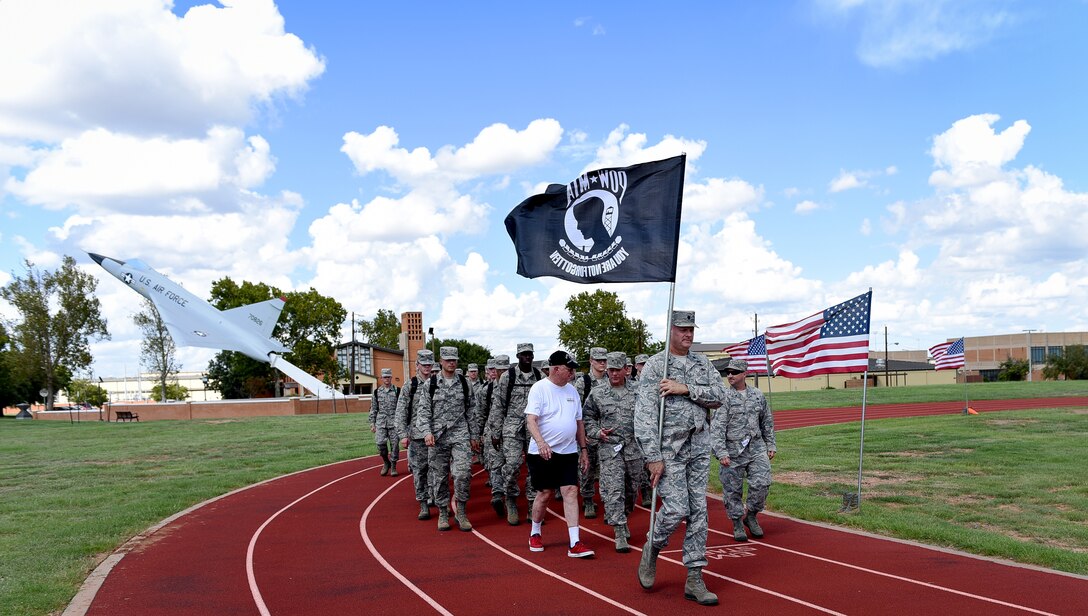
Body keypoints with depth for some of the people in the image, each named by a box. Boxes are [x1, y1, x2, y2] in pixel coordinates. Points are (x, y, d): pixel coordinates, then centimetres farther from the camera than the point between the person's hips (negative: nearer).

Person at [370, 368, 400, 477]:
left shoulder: (397, 391, 2)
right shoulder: (377, 392, 9)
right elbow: (373, 409, 12)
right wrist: (372, 423, 8)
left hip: (394, 421, -1)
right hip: (381, 422, 1)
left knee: (395, 444, -1)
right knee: (380, 443, -12)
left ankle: (393, 466, 14)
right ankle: (386, 462, 12)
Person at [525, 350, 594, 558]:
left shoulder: (572, 390, 10)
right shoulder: (539, 388, -10)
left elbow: (579, 422, 17)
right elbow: (530, 420, -19)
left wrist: (583, 449, 15)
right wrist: (541, 443, -34)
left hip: (568, 452, 5)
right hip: (543, 453, -5)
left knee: (571, 491, -5)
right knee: (545, 494, 4)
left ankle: (574, 544, -6)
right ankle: (535, 533, 28)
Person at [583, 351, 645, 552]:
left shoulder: (637, 391, 3)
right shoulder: (597, 393, 3)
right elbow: (587, 417, 10)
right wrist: (597, 432, -5)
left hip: (634, 447, 2)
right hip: (609, 447, -2)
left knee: (631, 489, 13)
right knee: (614, 490, -10)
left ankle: (620, 519, 38)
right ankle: (620, 534, -8)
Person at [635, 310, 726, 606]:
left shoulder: (703, 363, 10)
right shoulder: (655, 365, -6)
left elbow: (720, 395, -2)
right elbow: (644, 414, -12)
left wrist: (686, 389, -16)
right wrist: (653, 457, -17)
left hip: (699, 446, 5)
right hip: (669, 448, -5)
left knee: (698, 511, 5)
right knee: (676, 509, -12)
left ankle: (695, 580, 12)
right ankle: (652, 549, 19)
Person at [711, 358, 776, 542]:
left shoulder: (758, 395, 8)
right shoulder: (724, 397, -7)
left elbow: (767, 422, 19)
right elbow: (716, 428, -12)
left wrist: (770, 445, 16)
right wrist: (721, 453, -19)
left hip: (756, 448, 3)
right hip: (732, 451, -3)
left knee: (762, 483, -8)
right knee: (732, 489, 2)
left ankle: (750, 515, 16)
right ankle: (737, 523, 20)